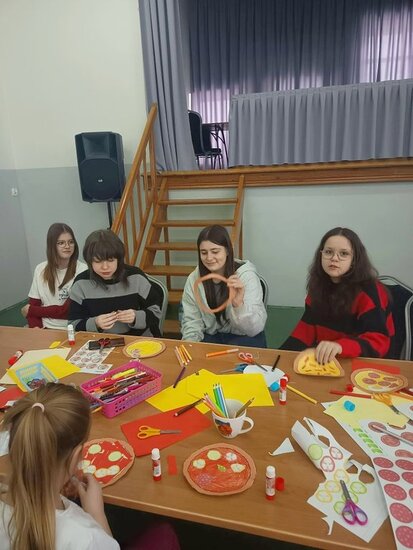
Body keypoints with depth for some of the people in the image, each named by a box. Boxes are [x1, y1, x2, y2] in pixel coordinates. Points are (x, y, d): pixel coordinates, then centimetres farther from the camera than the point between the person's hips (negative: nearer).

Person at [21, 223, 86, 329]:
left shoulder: (82, 270, -10)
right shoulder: (40, 269, 6)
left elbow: (67, 311, -11)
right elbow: (33, 305, 6)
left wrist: (30, 310, -1)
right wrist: (35, 327, -14)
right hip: (44, 329, 2)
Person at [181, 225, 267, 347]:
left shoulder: (247, 276, -17)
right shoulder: (194, 278, -6)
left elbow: (255, 329, -24)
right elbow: (191, 320, 0)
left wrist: (239, 305, -42)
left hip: (244, 338, -3)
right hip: (212, 336, 3)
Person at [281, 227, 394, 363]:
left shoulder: (369, 291, -17)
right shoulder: (319, 285, 1)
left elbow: (378, 341, -24)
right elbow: (307, 326, 3)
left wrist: (340, 346, -42)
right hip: (321, 359, 5)